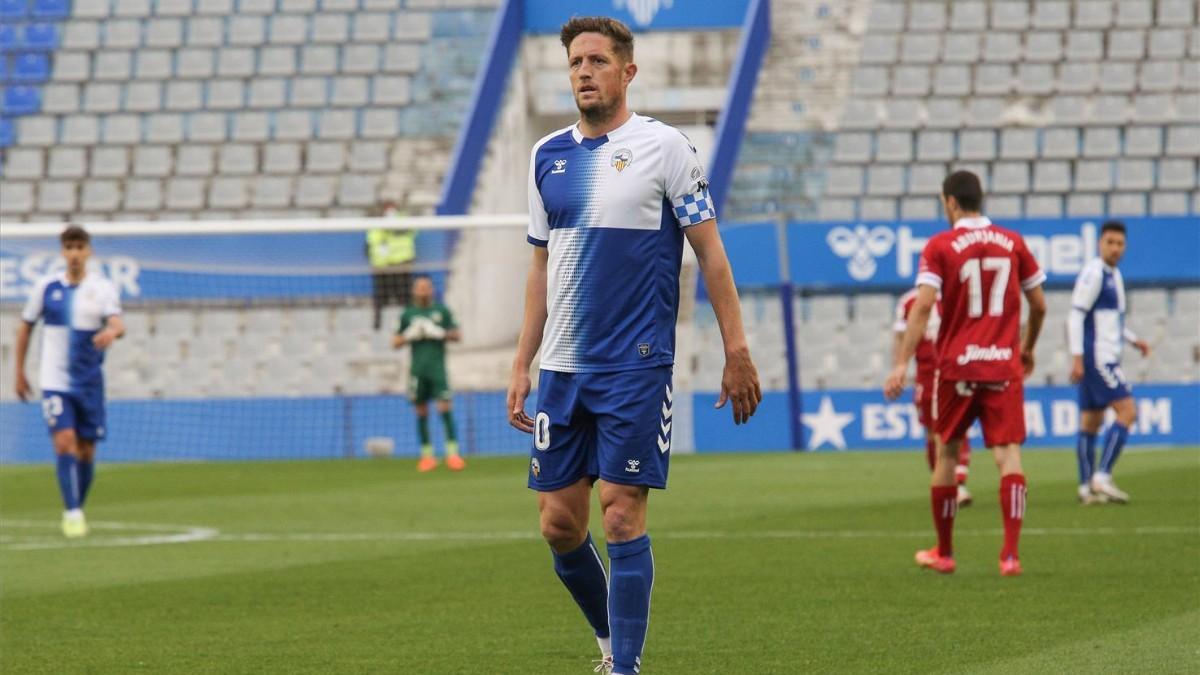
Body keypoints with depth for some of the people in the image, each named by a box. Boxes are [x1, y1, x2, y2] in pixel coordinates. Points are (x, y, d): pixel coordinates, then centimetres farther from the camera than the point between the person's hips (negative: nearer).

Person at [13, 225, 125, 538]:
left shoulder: (103, 288, -1)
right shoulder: (46, 286, 1)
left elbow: (118, 323, -16)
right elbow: (26, 326, 12)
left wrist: (112, 331, -41)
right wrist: (19, 372, 12)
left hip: (90, 381, 1)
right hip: (55, 381, -1)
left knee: (86, 450, 8)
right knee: (64, 442, -16)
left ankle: (78, 509, 27)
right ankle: (72, 513, -17)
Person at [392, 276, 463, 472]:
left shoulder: (442, 311, 8)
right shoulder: (407, 314, 10)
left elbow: (457, 335, 8)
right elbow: (395, 343, 12)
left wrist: (440, 333, -9)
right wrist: (410, 335, -6)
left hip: (437, 366, -2)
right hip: (417, 367, 2)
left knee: (445, 407, -12)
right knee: (421, 412, 4)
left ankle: (452, 453, -13)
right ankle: (427, 454, 11)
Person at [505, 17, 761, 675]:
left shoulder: (663, 147, -4)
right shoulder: (548, 155, 11)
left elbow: (710, 251, -3)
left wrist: (737, 354, -7)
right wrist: (522, 364, 14)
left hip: (636, 367, -5)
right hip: (562, 367, 5)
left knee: (622, 516, -9)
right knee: (558, 523, 4)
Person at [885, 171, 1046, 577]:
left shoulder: (940, 246, -3)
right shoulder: (1012, 243, 5)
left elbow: (923, 305, -13)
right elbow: (1039, 305, 10)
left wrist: (902, 363, -14)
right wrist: (1028, 349, 27)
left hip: (956, 365, -1)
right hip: (1004, 365, 1)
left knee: (947, 453, 14)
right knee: (1008, 453, -3)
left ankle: (943, 553, 23)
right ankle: (1010, 554, -17)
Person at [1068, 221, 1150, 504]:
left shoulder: (1114, 275, 17)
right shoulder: (1093, 273, -12)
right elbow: (1076, 315, -16)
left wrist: (1133, 340, 18)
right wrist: (1077, 357, -21)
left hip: (1107, 358, 9)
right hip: (1096, 357, -9)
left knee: (1091, 422, 9)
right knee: (1127, 411, -14)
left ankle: (1087, 487, 10)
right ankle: (1102, 477, -17)